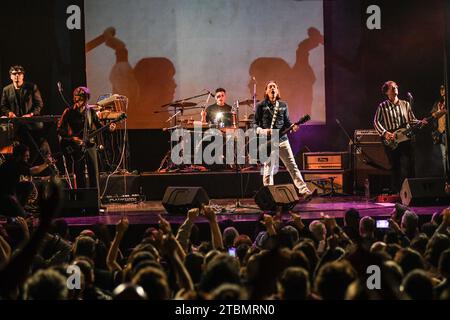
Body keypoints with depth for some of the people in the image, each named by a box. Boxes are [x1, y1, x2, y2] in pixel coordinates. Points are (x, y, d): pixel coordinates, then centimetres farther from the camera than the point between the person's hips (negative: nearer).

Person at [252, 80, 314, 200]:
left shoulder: (283, 105, 13)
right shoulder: (260, 106, 3)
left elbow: (287, 122, 16)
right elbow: (255, 124, 2)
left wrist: (292, 127, -6)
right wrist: (263, 131, -17)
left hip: (282, 140, 3)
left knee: (292, 166, -3)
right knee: (268, 170, -1)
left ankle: (304, 191, -7)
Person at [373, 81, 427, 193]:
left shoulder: (405, 104, 12)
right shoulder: (383, 106, 4)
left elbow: (411, 120, 14)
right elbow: (376, 122, -1)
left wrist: (420, 122, -6)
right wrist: (385, 133, -15)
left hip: (405, 138, 1)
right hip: (390, 141, -1)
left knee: (407, 165, -9)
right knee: (395, 166, 2)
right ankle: (396, 192, 9)